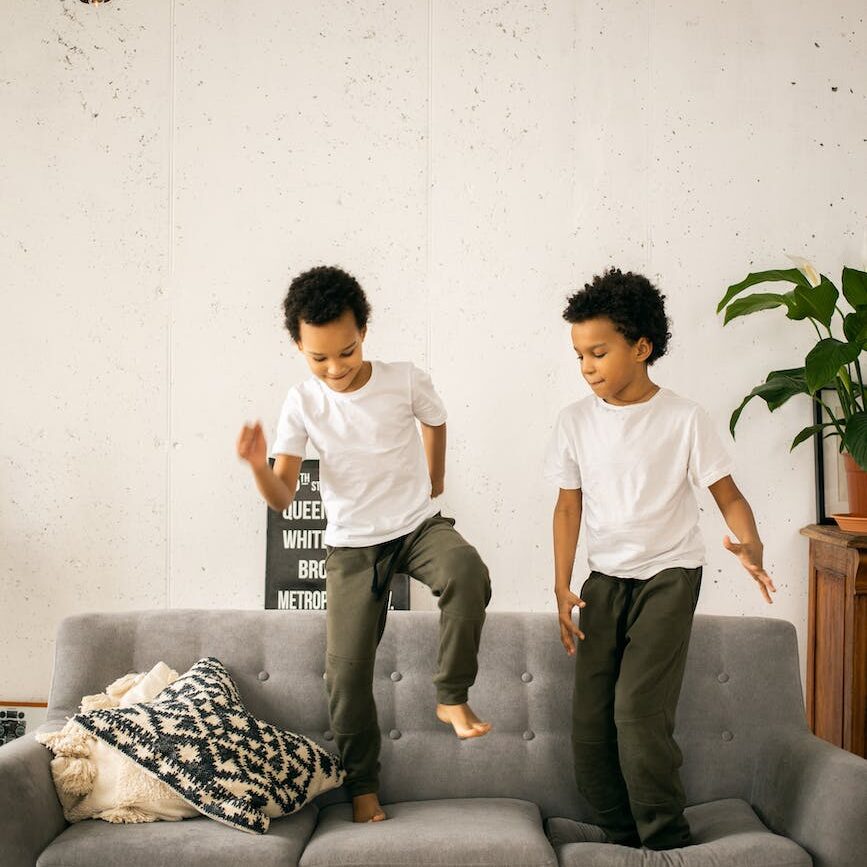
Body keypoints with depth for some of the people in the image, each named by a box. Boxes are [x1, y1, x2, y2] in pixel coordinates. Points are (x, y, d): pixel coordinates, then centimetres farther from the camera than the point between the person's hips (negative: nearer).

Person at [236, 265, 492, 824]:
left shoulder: (407, 381, -11)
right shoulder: (302, 403, -9)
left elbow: (435, 423, 13)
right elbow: (283, 498, -9)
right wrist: (258, 464, -30)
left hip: (420, 526, -1)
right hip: (352, 546, 1)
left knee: (468, 575, -34)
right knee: (347, 669, -3)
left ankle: (453, 698, -14)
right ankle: (363, 784, 18)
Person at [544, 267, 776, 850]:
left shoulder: (684, 419, -9)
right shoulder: (576, 421, 0)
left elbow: (728, 495, -6)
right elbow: (569, 504, 7)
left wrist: (751, 546, -26)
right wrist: (563, 588, 1)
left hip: (670, 574, -4)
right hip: (605, 578, 4)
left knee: (638, 707, -16)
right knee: (590, 716, -1)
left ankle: (668, 842, 2)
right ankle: (621, 837, 17)